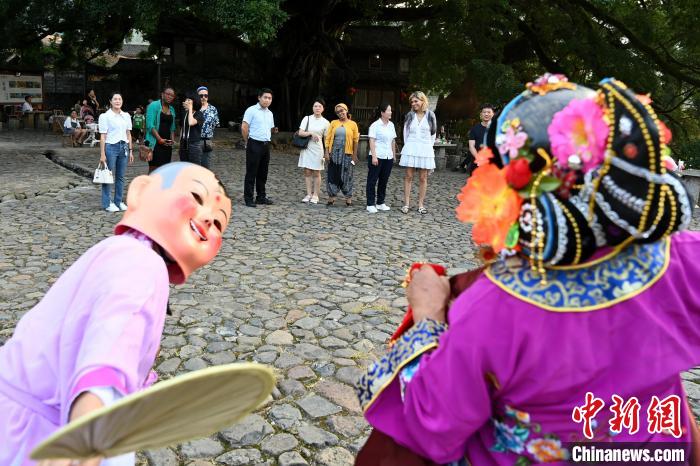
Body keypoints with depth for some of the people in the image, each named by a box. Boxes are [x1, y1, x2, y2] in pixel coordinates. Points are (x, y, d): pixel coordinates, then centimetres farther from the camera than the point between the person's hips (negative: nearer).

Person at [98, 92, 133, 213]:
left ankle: (119, 201, 19)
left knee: (121, 176, 9)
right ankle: (107, 204, 7)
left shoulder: (126, 116, 9)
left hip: (124, 147, 5)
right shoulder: (105, 116, -5)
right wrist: (102, 154, -9)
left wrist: (131, 150, 10)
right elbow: (102, 136, -6)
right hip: (111, 147, -5)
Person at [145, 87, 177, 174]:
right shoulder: (154, 105, -4)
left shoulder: (172, 109, 16)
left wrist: (172, 139, 5)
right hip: (155, 143, -6)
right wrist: (160, 139, -17)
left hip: (167, 144, 6)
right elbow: (150, 125, -12)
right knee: (153, 169, -8)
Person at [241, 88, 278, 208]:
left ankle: (261, 197, 20)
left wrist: (274, 130, 7)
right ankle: (248, 198, 1)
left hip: (266, 145, 7)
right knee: (251, 173, -3)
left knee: (263, 173, 12)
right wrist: (247, 142, -5)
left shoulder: (270, 113, 16)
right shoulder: (251, 110, -7)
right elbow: (244, 127, -11)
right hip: (254, 144, -7)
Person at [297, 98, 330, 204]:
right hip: (306, 148, 2)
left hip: (317, 149, -1)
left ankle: (315, 195, 10)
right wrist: (311, 133, -17)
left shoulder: (325, 122, 1)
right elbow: (300, 133, -3)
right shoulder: (307, 118, 3)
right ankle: (308, 194, 11)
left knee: (316, 173, 2)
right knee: (307, 172, 3)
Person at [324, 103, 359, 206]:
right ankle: (332, 196, 14)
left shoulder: (353, 124, 2)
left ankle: (348, 197, 12)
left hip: (347, 154, -2)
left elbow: (355, 140, 1)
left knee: (346, 176, 3)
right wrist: (327, 152, -4)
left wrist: (355, 155, -3)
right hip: (334, 153, 2)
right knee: (333, 175, 5)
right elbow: (328, 138, 4)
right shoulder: (333, 123, 6)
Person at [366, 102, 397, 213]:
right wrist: (374, 156, -17)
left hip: (388, 157, 6)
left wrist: (394, 155, 15)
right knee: (372, 181, -1)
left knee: (384, 181, 11)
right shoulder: (375, 125, -7)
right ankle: (370, 204, 3)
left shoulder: (391, 125, 12)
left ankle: (380, 203, 21)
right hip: (377, 156, -6)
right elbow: (372, 141, -11)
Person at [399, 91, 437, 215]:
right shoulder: (409, 115, 6)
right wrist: (408, 146, 10)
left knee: (423, 178, 2)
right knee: (408, 177, -1)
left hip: (425, 150, -1)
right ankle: (406, 204, 3)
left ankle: (421, 204, 8)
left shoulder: (430, 116, 2)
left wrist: (428, 147, 11)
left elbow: (433, 134, 10)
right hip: (410, 149, 1)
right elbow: (405, 133, 13)